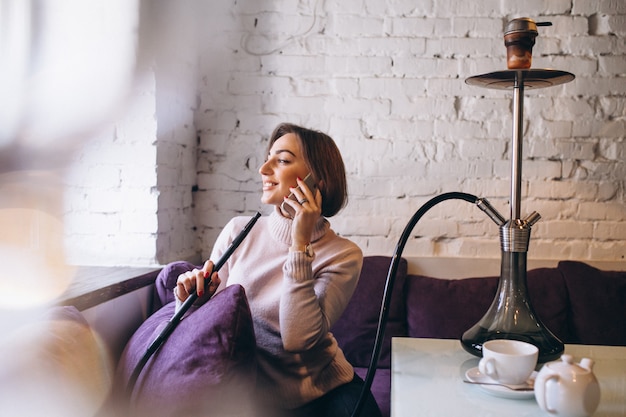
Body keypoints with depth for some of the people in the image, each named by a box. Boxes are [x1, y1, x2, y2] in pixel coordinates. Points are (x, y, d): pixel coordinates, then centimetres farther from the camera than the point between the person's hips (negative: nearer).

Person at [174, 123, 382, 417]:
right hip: (247, 392, 3)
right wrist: (191, 301, -15)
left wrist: (300, 244, -21)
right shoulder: (238, 232, -2)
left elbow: (297, 339, -22)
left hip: (320, 389, -2)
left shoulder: (343, 255, -9)